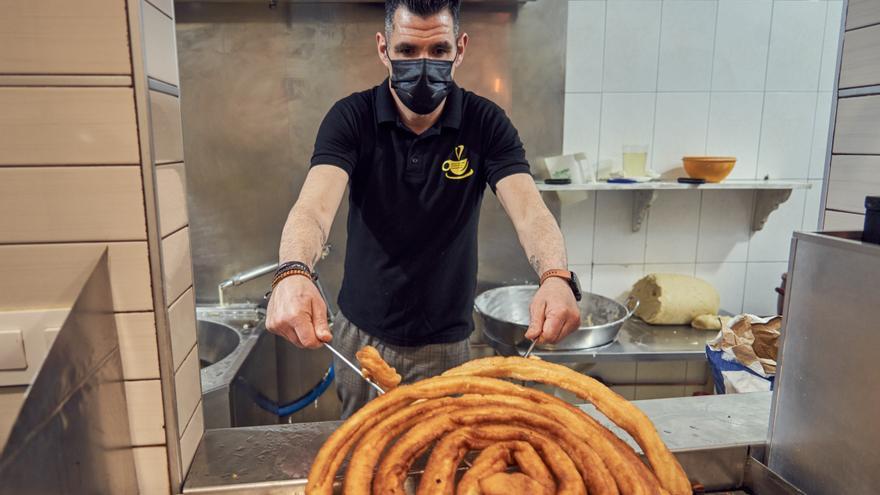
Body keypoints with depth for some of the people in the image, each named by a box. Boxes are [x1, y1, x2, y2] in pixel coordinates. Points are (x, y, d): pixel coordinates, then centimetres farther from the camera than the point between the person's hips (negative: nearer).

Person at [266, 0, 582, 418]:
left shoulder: (486, 124, -11)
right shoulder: (351, 118, -13)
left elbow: (529, 209, -23)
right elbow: (314, 206, -27)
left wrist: (556, 278, -44)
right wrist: (293, 274, -49)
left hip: (445, 342, 0)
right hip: (361, 334, 1)